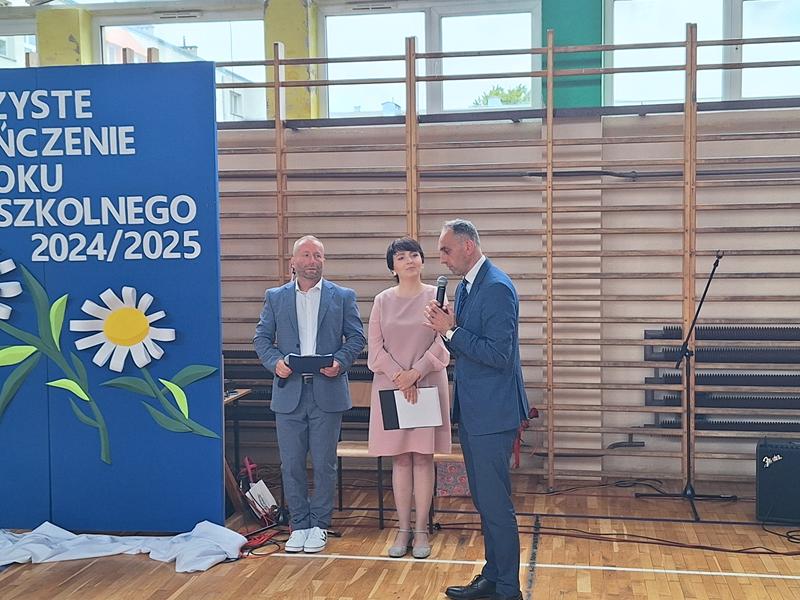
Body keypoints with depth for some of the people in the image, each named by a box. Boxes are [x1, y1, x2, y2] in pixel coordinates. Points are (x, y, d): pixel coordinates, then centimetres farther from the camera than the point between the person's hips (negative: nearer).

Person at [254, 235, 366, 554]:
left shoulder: (343, 297, 5)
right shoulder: (275, 297, 9)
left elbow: (356, 337, 4)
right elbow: (262, 338, 7)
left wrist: (340, 361, -14)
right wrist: (275, 361, -12)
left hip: (327, 392, -1)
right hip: (289, 391, 2)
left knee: (324, 464, 5)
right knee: (291, 464, 6)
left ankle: (319, 525, 18)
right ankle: (299, 524, 19)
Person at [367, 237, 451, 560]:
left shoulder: (435, 297, 2)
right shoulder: (383, 301, 6)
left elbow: (442, 343, -4)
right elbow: (375, 347, 1)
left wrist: (415, 373, -14)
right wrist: (398, 376, -12)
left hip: (428, 384, -1)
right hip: (391, 385, 1)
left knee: (423, 458, 2)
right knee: (400, 459, 5)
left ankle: (421, 530, 7)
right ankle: (403, 529, 10)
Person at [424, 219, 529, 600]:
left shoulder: (496, 288, -17)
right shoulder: (465, 287, 13)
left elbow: (499, 354, -23)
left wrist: (452, 330, -19)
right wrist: (447, 328, -2)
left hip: (492, 412, -10)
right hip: (472, 411, 10)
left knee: (496, 504, -3)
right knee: (484, 501, 18)